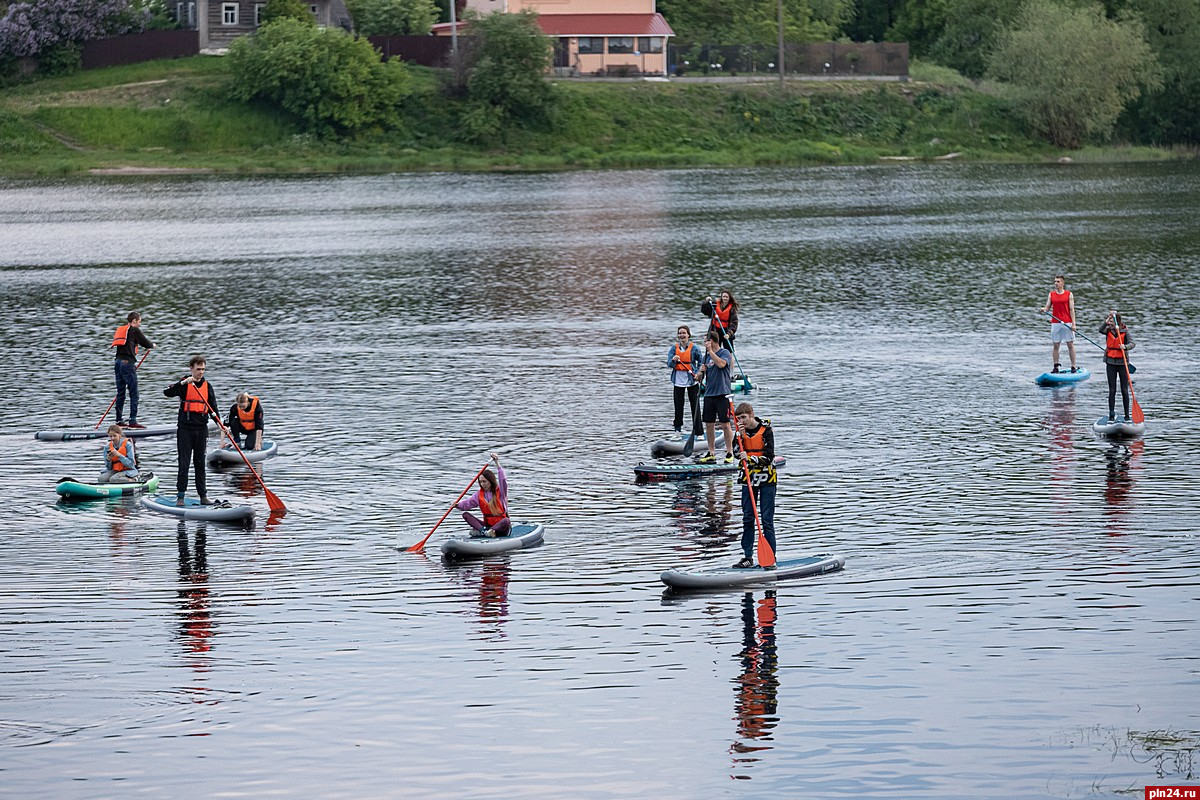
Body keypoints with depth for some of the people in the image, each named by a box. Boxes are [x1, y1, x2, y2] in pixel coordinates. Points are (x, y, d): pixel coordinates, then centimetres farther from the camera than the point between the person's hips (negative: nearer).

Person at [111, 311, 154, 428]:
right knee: (133, 394, -7)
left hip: (118, 362, 8)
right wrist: (152, 345, 23)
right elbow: (146, 343, -1)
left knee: (120, 393, 13)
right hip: (128, 363, -8)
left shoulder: (120, 330, 19)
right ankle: (132, 421, -12)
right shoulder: (134, 330, -4)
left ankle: (119, 420, 15)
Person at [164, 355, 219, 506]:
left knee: (200, 463, 10)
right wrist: (183, 383, -30)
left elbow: (212, 408, 12)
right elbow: (167, 392, -19)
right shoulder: (184, 384, -2)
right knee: (184, 464, -5)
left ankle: (203, 496, 14)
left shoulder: (207, 386, 10)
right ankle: (180, 496, -1)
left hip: (201, 429, 4)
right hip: (185, 429, -4)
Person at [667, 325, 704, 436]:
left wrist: (697, 373, -10)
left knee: (695, 406, -2)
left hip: (692, 381, -2)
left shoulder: (694, 347, -3)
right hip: (678, 380, 2)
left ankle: (698, 431, 0)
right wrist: (673, 360, -27)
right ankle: (678, 429, 19)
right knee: (678, 405, 7)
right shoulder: (674, 348, 3)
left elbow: (701, 362, 4)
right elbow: (669, 364, -5)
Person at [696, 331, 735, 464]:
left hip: (722, 394, -7)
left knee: (725, 424, -6)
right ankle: (711, 453, 11)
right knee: (709, 424, 5)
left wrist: (710, 351, -18)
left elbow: (721, 364, -24)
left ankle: (730, 453, -1)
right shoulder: (707, 356, 17)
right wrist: (701, 371, -3)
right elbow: (700, 377, 19)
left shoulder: (725, 353, -3)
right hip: (709, 393, 7)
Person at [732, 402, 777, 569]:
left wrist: (751, 459, -26)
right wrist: (740, 436, -16)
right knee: (747, 519, 5)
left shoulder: (766, 430, -10)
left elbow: (768, 457, -15)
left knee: (767, 520, -4)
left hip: (766, 479, -5)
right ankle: (748, 558, 10)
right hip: (748, 479, 5)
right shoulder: (742, 431, 5)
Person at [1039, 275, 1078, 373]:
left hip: (1067, 323, -2)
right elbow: (1047, 308, 8)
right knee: (1055, 345, 4)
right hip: (1055, 323, 2)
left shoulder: (1069, 295, 3)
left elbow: (1072, 310, 0)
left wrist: (1073, 324, -6)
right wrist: (1044, 309, -17)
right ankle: (1056, 366, 9)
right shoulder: (1051, 295, 10)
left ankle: (1073, 366, 2)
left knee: (1070, 344, -1)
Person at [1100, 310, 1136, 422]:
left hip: (1122, 362, -2)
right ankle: (1111, 415, 7)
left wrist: (1125, 347, -38)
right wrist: (1106, 322, -33)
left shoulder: (1125, 331, -6)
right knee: (1112, 390, 3)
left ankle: (1127, 416, 8)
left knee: (1124, 390, 1)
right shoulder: (1109, 330, 3)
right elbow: (1101, 330, -17)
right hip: (1111, 362, 2)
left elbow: (1132, 343, -18)